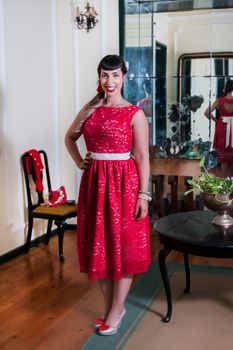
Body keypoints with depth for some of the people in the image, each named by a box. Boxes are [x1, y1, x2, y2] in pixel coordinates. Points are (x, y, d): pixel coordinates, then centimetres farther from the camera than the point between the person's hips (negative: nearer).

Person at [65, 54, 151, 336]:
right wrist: (79, 162, 10)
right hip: (94, 182, 5)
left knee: (122, 244, 4)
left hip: (123, 182, -5)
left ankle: (116, 310, 18)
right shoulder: (90, 109, 8)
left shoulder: (134, 113, -6)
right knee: (99, 244, 11)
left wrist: (143, 194, -12)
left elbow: (142, 157, -8)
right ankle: (109, 305, 28)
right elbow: (70, 136, 25)